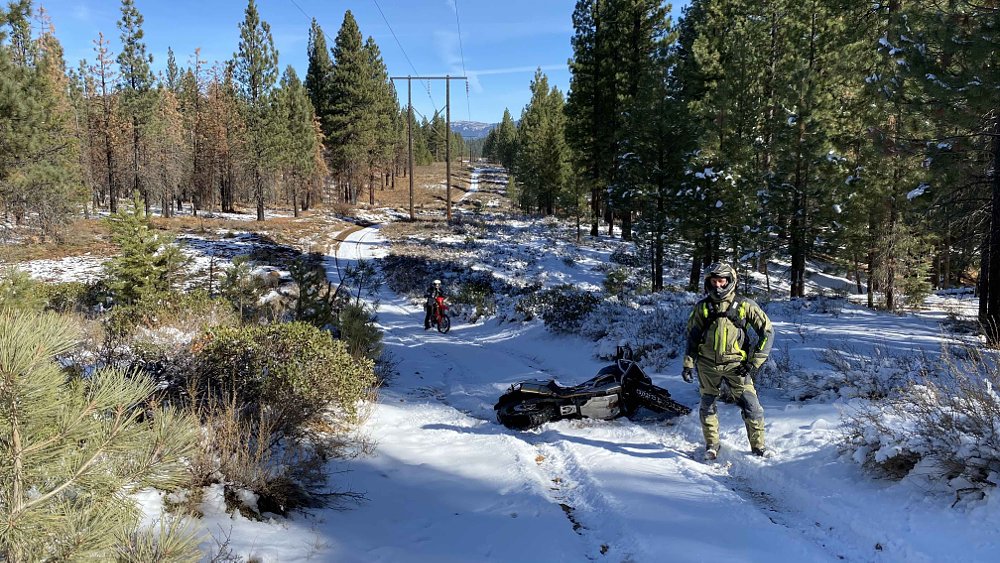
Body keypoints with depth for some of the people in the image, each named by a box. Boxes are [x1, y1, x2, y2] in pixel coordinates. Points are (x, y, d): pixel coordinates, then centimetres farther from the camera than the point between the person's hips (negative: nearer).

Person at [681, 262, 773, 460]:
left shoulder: (745, 305, -1)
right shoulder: (702, 307, 6)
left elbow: (767, 332, 2)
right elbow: (692, 336, 13)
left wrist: (754, 362, -3)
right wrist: (688, 364, 5)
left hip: (735, 364, -2)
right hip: (707, 364, 2)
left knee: (751, 406, -6)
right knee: (707, 406, 7)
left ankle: (758, 446, 8)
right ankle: (711, 445, 22)